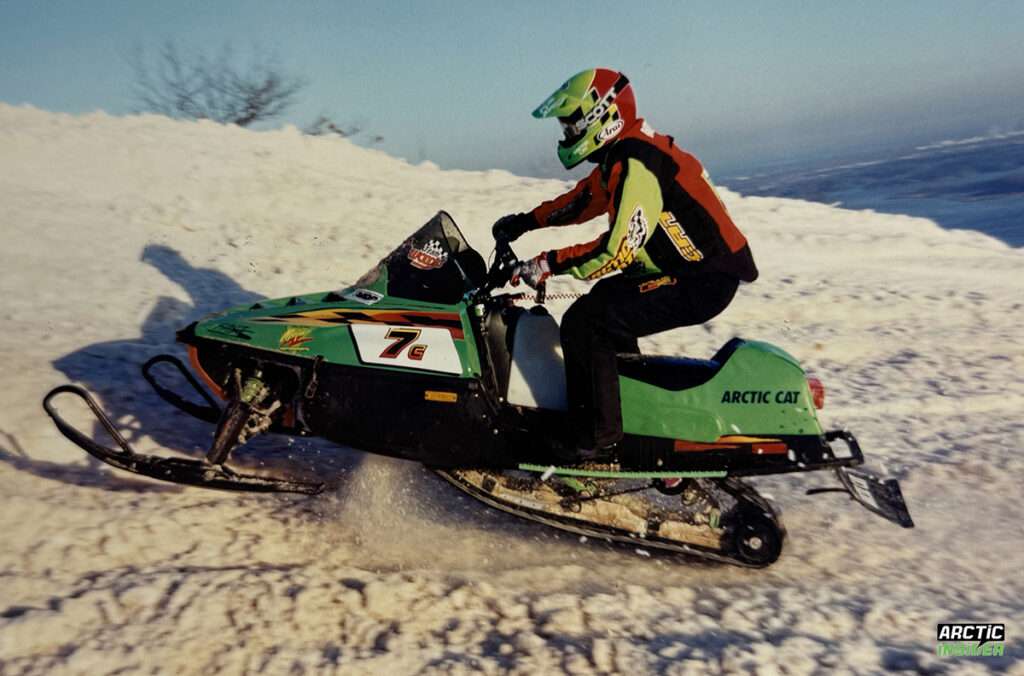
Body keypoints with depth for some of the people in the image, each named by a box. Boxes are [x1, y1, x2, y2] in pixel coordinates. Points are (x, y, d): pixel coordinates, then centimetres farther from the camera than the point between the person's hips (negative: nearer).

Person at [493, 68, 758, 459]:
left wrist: (548, 264, -23)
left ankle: (595, 440, -11)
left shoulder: (635, 164, -20)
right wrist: (526, 222, 20)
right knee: (602, 299, 27)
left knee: (584, 321, -16)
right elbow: (581, 200, 26)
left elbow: (618, 249, -28)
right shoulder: (619, 155, 11)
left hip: (702, 282, -11)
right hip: (687, 267, 11)